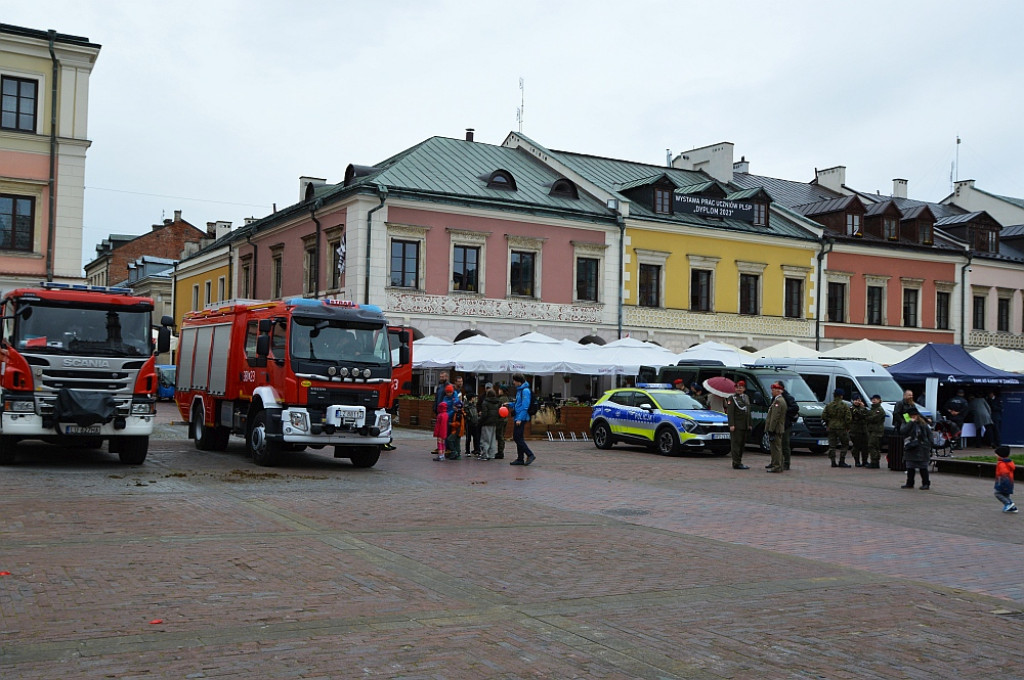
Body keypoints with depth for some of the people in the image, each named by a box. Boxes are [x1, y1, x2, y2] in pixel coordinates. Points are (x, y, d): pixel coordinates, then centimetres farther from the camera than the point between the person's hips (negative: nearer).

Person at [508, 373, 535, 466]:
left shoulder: (525, 391, -15)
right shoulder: (519, 390, 15)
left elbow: (525, 406, -20)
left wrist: (520, 419, -22)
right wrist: (510, 405, 11)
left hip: (521, 418, -10)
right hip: (517, 418, 10)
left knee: (518, 437, -11)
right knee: (517, 437, 10)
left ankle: (530, 455, -7)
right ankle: (520, 459, 15)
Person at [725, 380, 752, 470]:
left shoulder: (746, 397, 17)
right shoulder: (732, 398, -5)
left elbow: (748, 411, 20)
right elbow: (730, 412, -12)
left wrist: (750, 424, 15)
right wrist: (731, 425, -19)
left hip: (745, 426, 7)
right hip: (736, 426, -7)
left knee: (742, 445, 10)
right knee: (736, 444, -7)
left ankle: (738, 462, 17)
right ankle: (737, 463, -9)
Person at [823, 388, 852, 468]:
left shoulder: (829, 405, 3)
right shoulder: (844, 405, -7)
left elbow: (823, 416, 2)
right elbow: (848, 418, -10)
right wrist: (848, 427, 1)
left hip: (831, 428, 3)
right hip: (841, 428, -3)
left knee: (832, 446, 6)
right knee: (845, 444, 9)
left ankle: (833, 462, 3)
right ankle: (842, 462, 3)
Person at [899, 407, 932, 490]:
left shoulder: (923, 424, 2)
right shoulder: (906, 424, 4)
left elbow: (929, 434, 6)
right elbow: (902, 431, -16)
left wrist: (929, 446, 0)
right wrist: (911, 422, -15)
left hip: (921, 449, -2)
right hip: (910, 449, 2)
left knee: (923, 468, 2)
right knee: (910, 467, 8)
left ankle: (926, 484, 10)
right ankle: (910, 483, 17)